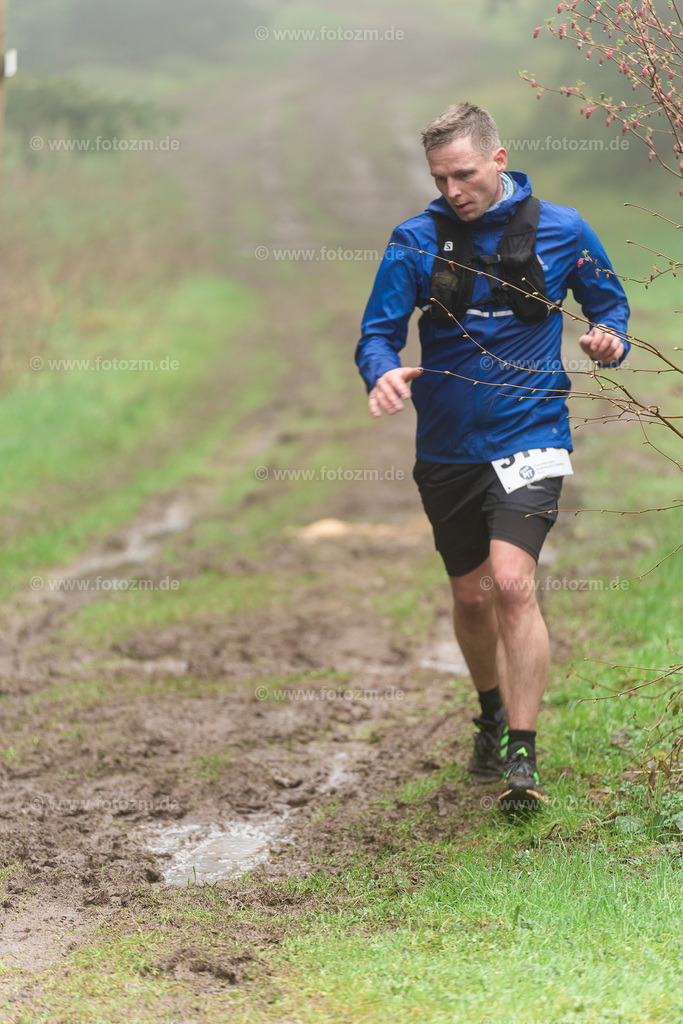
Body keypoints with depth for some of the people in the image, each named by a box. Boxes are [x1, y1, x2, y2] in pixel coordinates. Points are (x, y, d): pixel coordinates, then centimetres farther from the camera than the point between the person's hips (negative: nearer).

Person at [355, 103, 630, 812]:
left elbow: (609, 301, 12)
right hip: (447, 447, 3)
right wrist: (383, 373, -26)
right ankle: (493, 713, 41)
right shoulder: (416, 241, -1)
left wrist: (610, 339, -11)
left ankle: (522, 756, -16)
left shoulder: (561, 231, -2)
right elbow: (377, 332, -2)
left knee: (511, 583, -20)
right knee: (470, 595, 14)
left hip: (528, 437, -3)